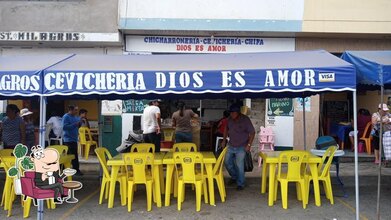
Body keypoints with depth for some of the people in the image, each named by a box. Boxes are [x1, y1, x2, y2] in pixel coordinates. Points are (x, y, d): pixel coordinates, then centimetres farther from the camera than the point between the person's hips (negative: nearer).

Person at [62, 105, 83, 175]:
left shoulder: (76, 117, 13)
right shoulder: (66, 117, -12)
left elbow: (78, 126, 20)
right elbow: (64, 127, -21)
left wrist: (79, 123, -1)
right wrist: (74, 124, -23)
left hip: (74, 138, 9)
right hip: (69, 139, -9)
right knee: (74, 155, -9)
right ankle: (76, 170, -4)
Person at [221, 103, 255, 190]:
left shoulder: (245, 119, -18)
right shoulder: (230, 119, -4)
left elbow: (252, 132, -12)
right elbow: (226, 128, 15)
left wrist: (249, 145, -17)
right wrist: (224, 140, 11)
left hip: (241, 147, -5)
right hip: (231, 146, 5)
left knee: (239, 165, -6)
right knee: (227, 162, 9)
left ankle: (240, 184, 11)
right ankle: (234, 177, 35)